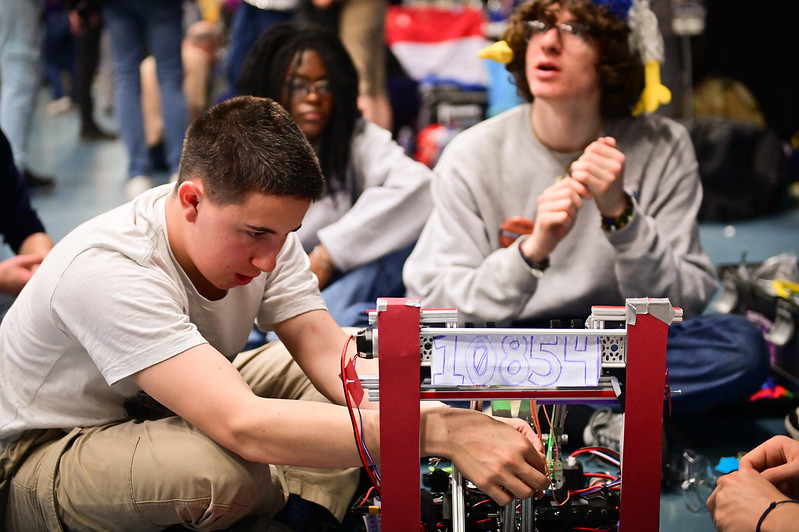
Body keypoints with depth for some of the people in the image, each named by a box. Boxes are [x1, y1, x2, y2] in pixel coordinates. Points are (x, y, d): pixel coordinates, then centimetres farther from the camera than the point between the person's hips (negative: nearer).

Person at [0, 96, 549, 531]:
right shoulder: (108, 272, -35)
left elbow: (331, 354, -16)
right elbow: (242, 427, -44)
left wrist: (460, 423, -33)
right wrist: (439, 432, -48)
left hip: (167, 414, 8)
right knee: (229, 471, -38)